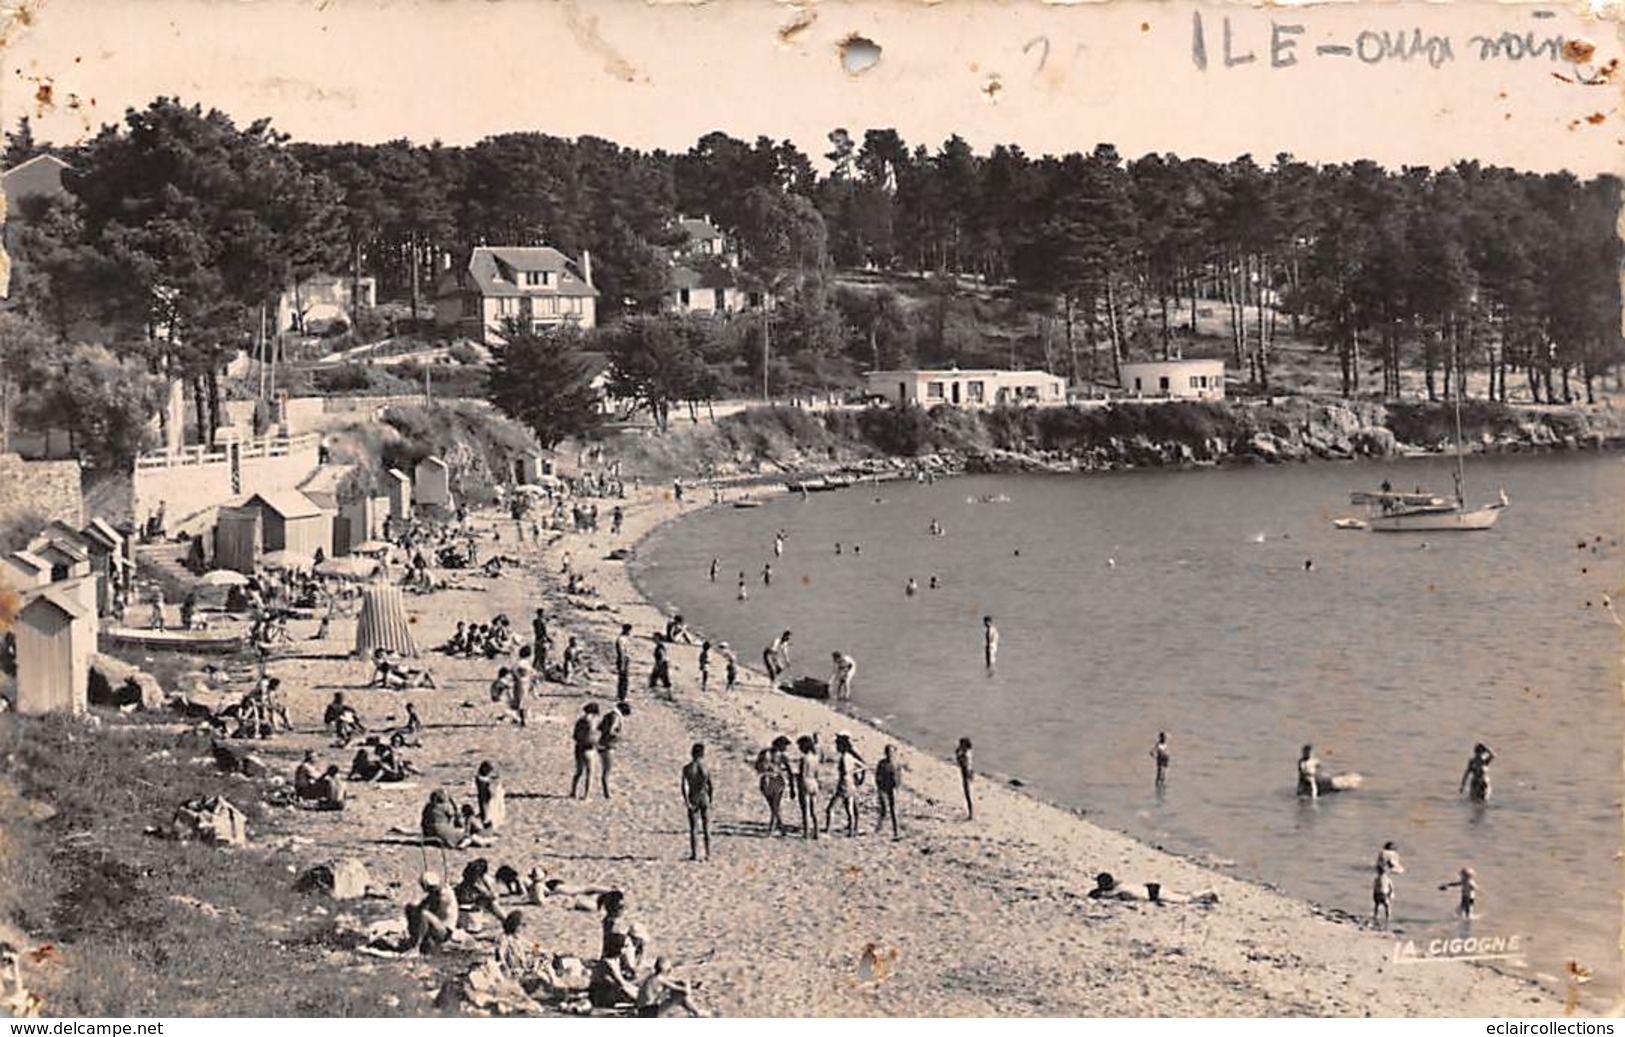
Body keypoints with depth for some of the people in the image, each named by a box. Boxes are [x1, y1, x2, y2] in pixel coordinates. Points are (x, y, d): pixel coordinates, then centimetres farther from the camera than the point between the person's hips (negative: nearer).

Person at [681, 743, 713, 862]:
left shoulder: (687, 768, -7)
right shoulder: (706, 768, -6)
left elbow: (684, 786, -14)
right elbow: (710, 786, -3)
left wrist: (687, 802, -12)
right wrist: (710, 801, 7)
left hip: (693, 799, -1)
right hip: (705, 798, 1)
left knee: (693, 829, 7)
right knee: (706, 828, 9)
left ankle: (695, 854, 7)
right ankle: (708, 854, 10)